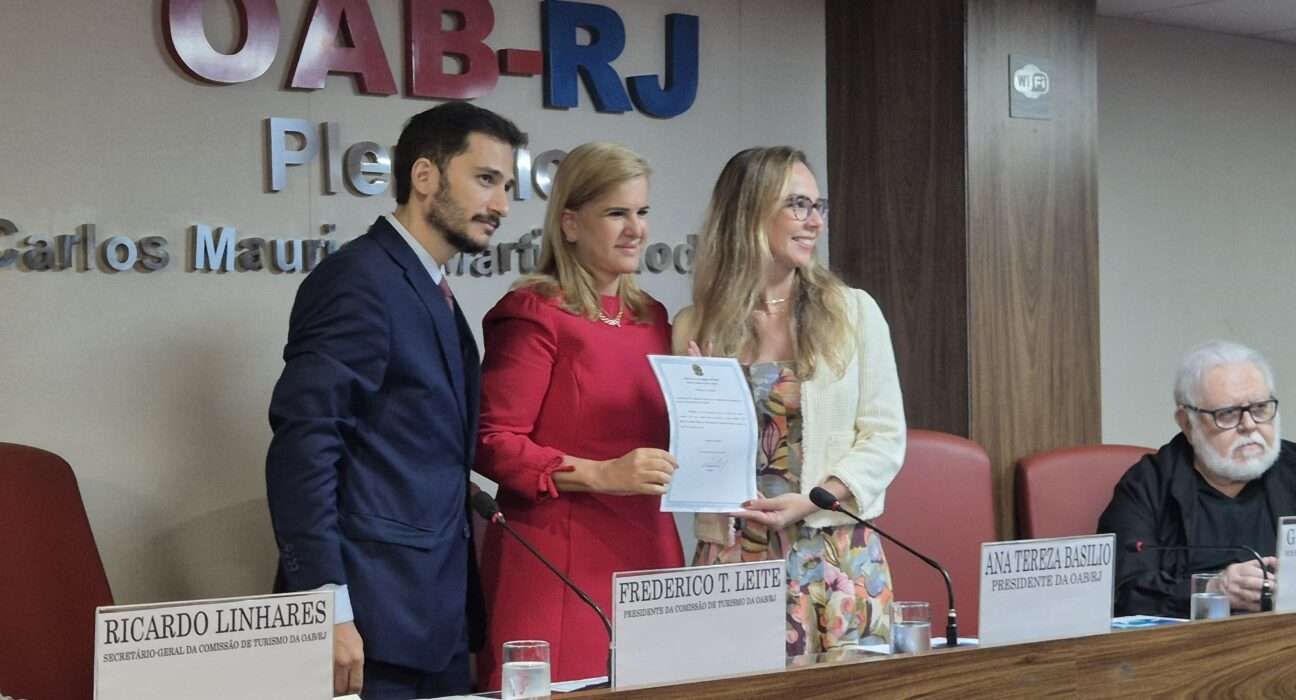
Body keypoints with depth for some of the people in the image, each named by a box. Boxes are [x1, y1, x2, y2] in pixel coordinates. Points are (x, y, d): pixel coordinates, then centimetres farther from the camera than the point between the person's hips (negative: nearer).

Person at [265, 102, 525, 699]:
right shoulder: (359, 279, -11)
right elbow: (303, 443, -20)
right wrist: (328, 608, -24)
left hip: (438, 617, 9)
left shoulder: (433, 296, 18)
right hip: (374, 619, -9)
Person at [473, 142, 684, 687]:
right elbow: (491, 443, -11)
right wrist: (600, 475, -19)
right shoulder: (534, 314, -6)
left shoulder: (651, 317, 16)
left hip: (647, 553, 7)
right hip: (559, 562, -6)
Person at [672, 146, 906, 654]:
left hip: (839, 553, 0)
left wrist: (810, 501, -12)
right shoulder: (693, 328, 5)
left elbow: (885, 438, 1)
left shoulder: (854, 312, 5)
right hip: (732, 554, 0)